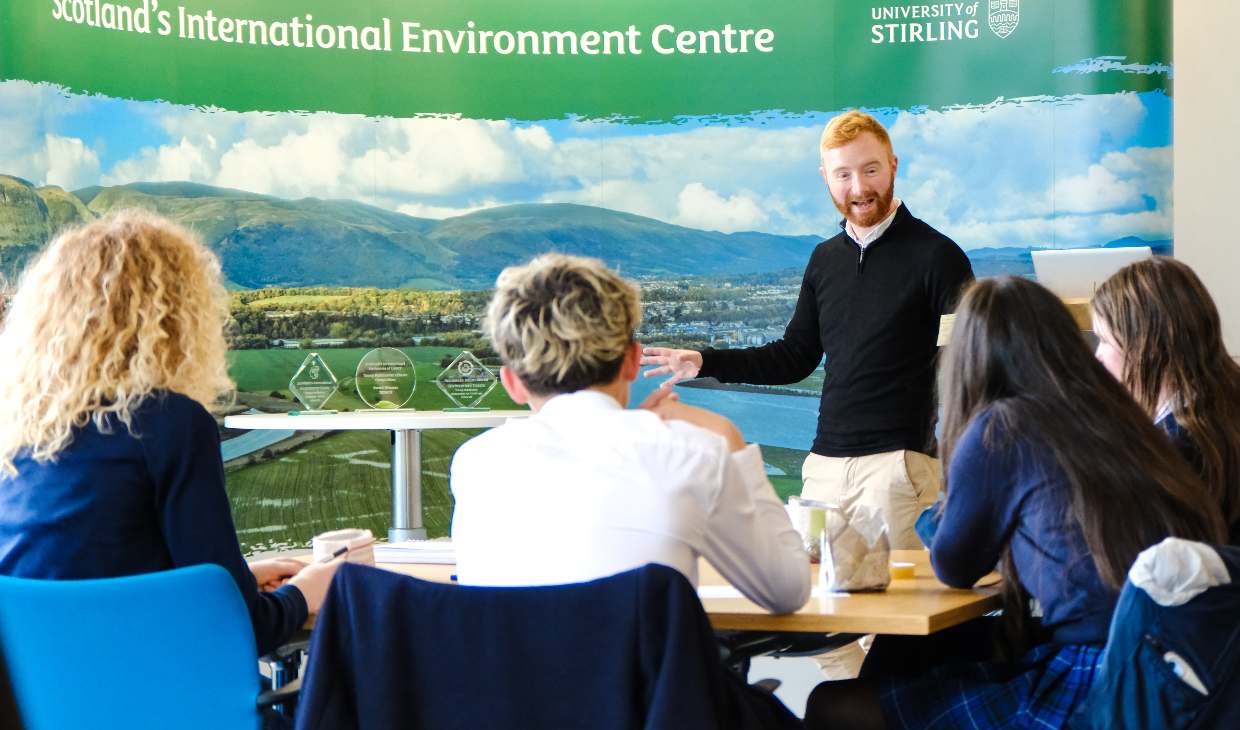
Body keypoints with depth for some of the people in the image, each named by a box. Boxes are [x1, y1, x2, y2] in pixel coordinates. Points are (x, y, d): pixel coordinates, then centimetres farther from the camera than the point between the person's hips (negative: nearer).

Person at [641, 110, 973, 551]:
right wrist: (705, 363, 13)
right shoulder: (825, 259, 15)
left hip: (897, 461, -6)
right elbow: (796, 357, 22)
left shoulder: (934, 255, -3)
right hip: (826, 463, 6)